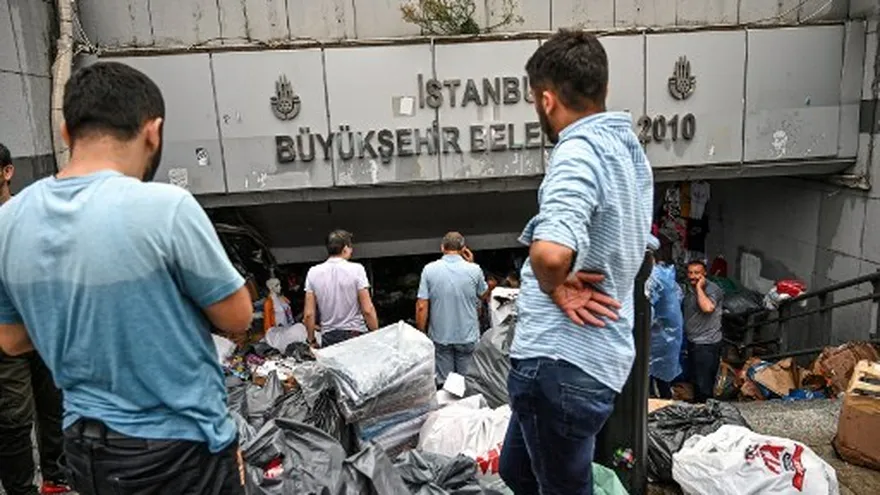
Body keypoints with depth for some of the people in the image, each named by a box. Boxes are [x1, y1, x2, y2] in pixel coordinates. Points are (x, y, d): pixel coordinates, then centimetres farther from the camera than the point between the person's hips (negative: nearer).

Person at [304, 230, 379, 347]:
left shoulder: (313, 272, 2)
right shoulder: (356, 269, -8)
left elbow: (309, 314, 2)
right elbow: (368, 310, -11)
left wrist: (312, 340, 14)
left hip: (328, 338, 3)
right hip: (355, 334, -3)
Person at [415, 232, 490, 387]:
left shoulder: (429, 269, -8)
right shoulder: (474, 270, -8)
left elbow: (421, 307, -10)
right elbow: (484, 295, 11)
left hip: (440, 337, 0)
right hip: (467, 336, 0)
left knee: (443, 382, 10)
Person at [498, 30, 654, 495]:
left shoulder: (579, 151, -20)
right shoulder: (628, 146, 12)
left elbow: (550, 251, -39)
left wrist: (553, 286, -17)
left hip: (559, 361, -10)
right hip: (598, 355, 10)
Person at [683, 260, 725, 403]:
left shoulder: (712, 288, -14)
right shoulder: (690, 289, 9)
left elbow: (708, 308, -34)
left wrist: (699, 288, -25)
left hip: (707, 344, -8)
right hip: (693, 342, 8)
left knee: (703, 384, -4)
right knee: (696, 380, 19)